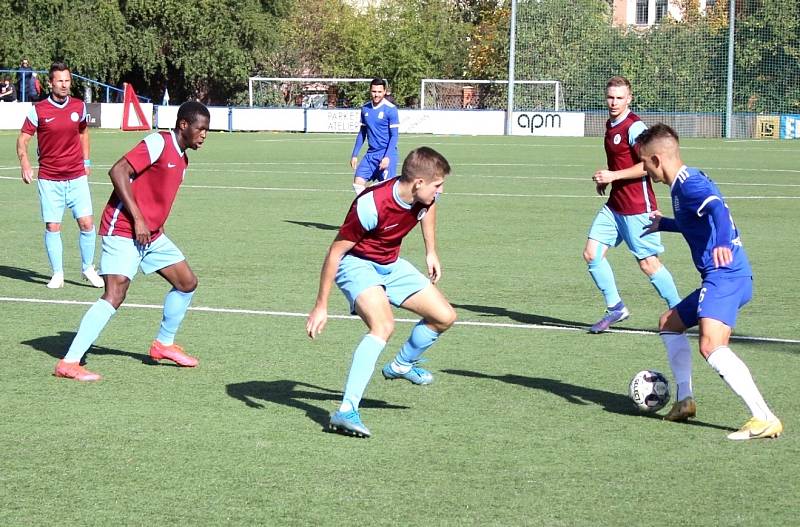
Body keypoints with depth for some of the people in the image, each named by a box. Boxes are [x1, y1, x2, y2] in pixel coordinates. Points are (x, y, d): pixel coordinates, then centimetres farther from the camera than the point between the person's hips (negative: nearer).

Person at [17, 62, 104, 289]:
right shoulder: (38, 110, -6)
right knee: (52, 227, -3)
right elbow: (23, 138, -2)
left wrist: (86, 161, 17)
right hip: (49, 179, -2)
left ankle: (88, 268, 13)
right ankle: (57, 274, 10)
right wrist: (25, 163, -19)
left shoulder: (79, 106, 3)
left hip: (77, 176, 2)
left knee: (86, 223, -5)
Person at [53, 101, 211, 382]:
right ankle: (69, 362, -19)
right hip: (123, 231, -10)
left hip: (151, 234, 10)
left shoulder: (181, 158, 14)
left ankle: (164, 343, 30)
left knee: (187, 282, 13)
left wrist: (157, 223, 11)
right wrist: (137, 219, -23)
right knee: (115, 294, -20)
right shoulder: (158, 143, -14)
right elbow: (118, 171, -22)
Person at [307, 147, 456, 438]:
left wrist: (431, 252, 18)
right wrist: (320, 306, -21)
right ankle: (347, 411, -37)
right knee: (383, 325, -33)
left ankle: (402, 365, 34)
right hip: (357, 264, -8)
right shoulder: (371, 205, -34)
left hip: (391, 265, 8)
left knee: (444, 316, 6)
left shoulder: (423, 195, -13)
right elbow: (336, 252, -25)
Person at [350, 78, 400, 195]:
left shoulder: (390, 109, -10)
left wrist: (387, 157, -19)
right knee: (358, 183, -3)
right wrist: (354, 155, 14)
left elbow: (394, 136, -10)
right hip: (371, 154, 6)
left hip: (387, 154, -6)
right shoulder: (365, 108, 8)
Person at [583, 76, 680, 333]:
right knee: (592, 253, 1)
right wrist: (604, 179, 13)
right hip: (614, 205, 9)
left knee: (648, 263, -3)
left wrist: (613, 176, -21)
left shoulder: (634, 127, -16)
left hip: (638, 207, -9)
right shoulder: (610, 125, 13)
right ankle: (615, 308, 10)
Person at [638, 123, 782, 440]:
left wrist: (721, 243, -50)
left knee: (711, 346, -28)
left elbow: (717, 209, -32)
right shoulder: (687, 183, 21)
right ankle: (684, 400, 27)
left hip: (725, 275, -11)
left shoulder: (688, 184, -11)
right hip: (720, 278, 11)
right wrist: (664, 224, 55)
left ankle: (764, 419, -33)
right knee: (670, 323, 27)